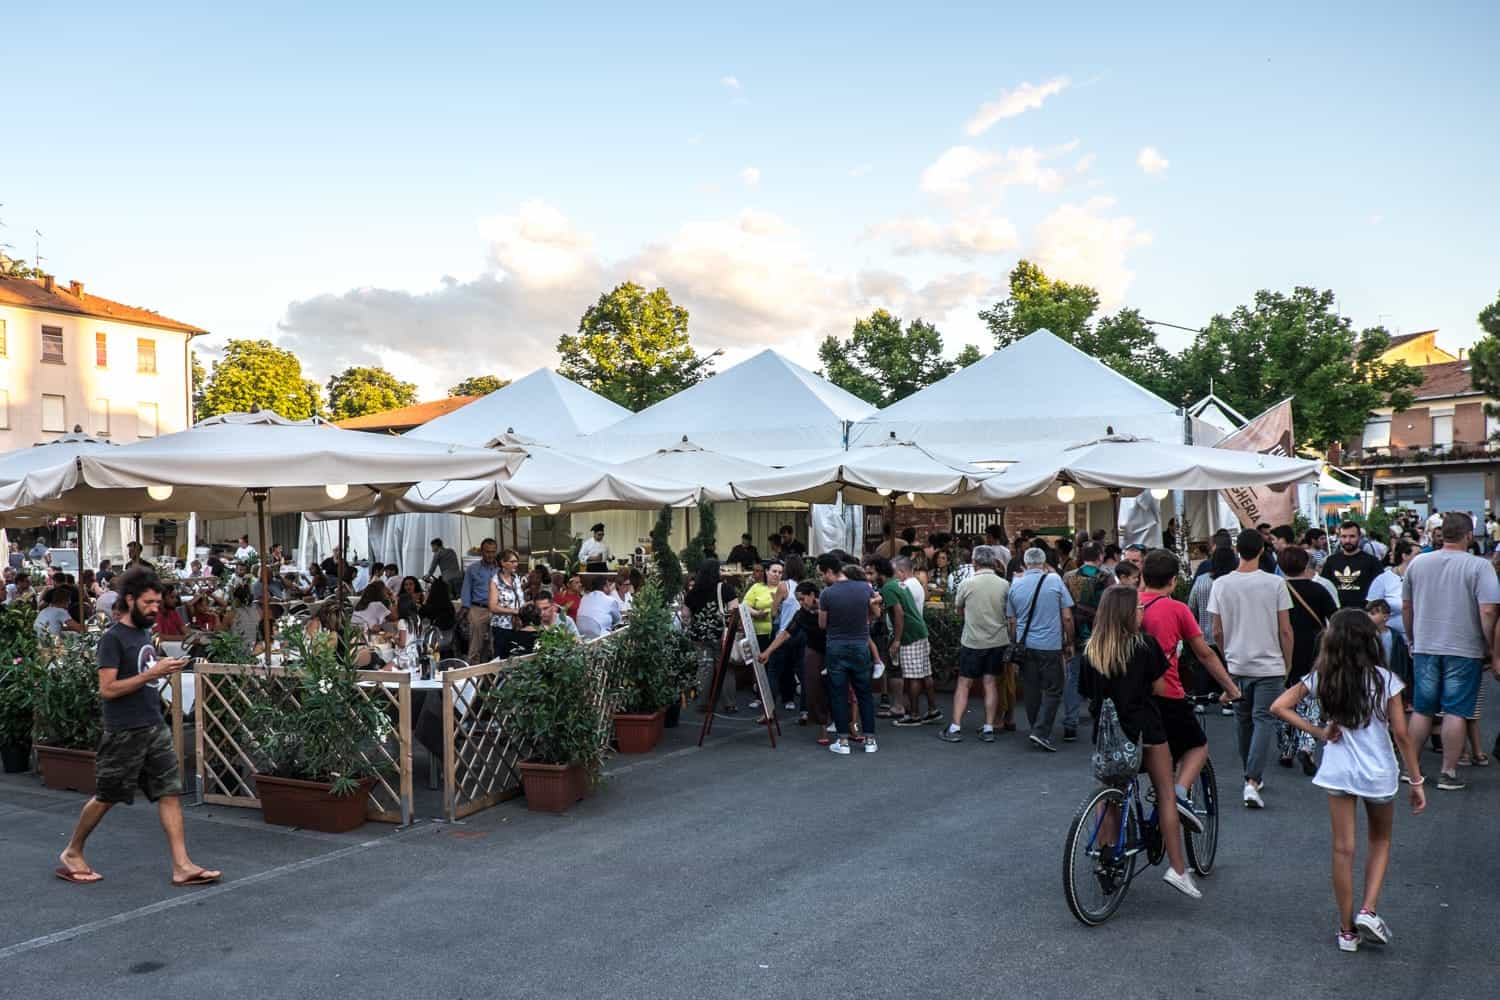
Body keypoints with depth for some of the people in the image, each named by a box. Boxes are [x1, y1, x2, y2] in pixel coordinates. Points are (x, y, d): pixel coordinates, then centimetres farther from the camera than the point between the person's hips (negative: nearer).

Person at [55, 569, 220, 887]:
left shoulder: (145, 633, 12)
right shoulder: (113, 639, -12)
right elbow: (107, 689, -18)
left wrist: (166, 669, 8)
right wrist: (152, 673, -23)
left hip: (155, 727, 7)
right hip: (124, 732, -7)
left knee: (170, 792, 0)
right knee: (105, 797, 8)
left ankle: (182, 866, 0)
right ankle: (72, 853, 31)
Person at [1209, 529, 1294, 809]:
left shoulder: (1221, 584, -5)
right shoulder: (1275, 583, -10)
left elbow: (1217, 632, 0)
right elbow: (1285, 631, -6)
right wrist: (1288, 663, 8)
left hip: (1236, 665, 3)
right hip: (1269, 665, -3)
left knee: (1244, 720, 16)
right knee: (1264, 720, -1)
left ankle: (1253, 776, 28)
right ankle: (1252, 781, -14)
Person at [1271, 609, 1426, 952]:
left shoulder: (1321, 678, -5)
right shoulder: (1385, 680, -10)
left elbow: (1279, 707, -9)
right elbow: (1401, 735, -9)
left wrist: (1317, 732, -4)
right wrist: (1416, 781, -1)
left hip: (1337, 772, 1)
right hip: (1379, 774, -1)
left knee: (1343, 849, 8)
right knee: (1380, 841, 22)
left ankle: (1347, 930, 15)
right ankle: (1369, 910, 7)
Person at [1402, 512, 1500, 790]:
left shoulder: (1418, 563, 3)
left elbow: (1406, 607, 11)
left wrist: (1412, 640, 24)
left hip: (1425, 648, 4)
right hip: (1464, 650, -3)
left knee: (1421, 710, 12)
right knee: (1455, 712, 3)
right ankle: (1448, 773, 7)